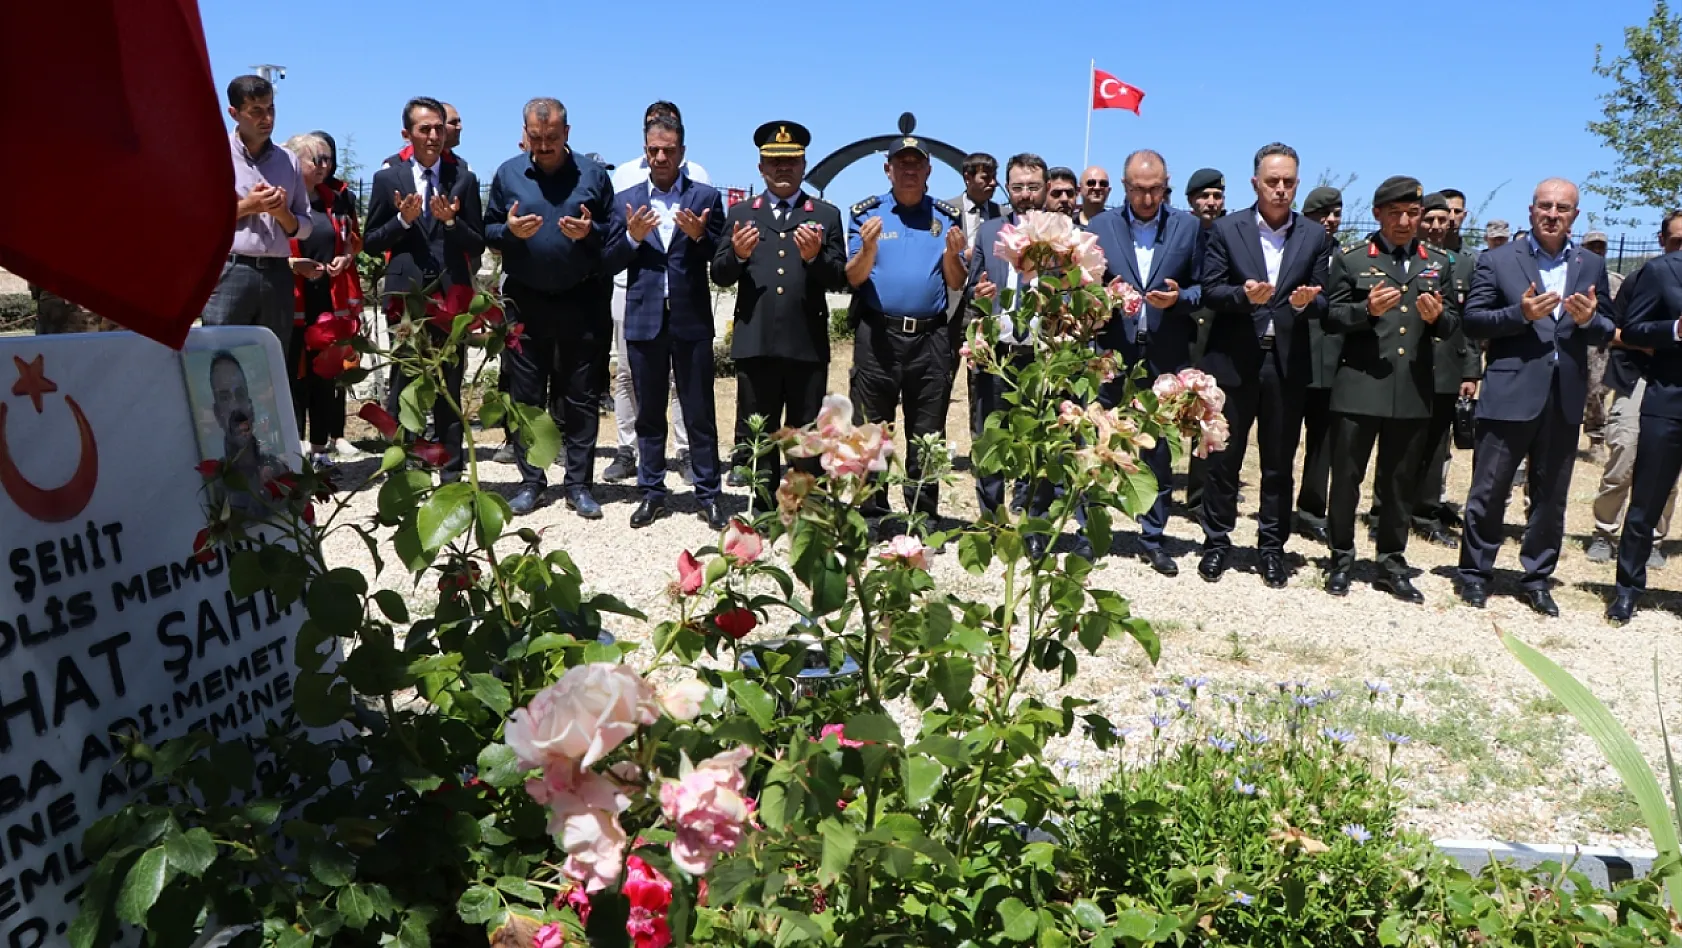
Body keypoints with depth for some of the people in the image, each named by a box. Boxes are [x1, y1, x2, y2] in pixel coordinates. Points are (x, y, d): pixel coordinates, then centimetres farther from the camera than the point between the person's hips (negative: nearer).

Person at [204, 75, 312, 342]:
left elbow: (304, 228, 16)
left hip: (277, 274, 4)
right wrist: (245, 207, -10)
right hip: (229, 272, -4)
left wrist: (283, 213, -5)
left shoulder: (288, 160, 14)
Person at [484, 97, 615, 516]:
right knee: (525, 395, 6)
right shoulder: (508, 174, 7)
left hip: (582, 301, -1)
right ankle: (530, 481, 17)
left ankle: (578, 484, 12)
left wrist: (590, 232, -14)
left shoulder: (592, 174, 4)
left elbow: (614, 232, 6)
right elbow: (488, 232, 9)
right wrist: (509, 230, -12)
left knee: (581, 397, 3)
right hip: (524, 301, 1)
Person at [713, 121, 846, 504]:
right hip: (755, 343, 1)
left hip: (808, 344, -1)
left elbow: (839, 279, 2)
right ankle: (765, 509, 20)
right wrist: (738, 255, -13)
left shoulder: (826, 215, 9)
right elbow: (720, 275, 7)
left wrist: (816, 257, -16)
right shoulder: (741, 213, 12)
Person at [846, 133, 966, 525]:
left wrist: (953, 254, -12)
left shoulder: (947, 217, 10)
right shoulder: (865, 213, 6)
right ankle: (870, 515, 10)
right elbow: (854, 278, 0)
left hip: (931, 338, 1)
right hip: (877, 335, -1)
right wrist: (868, 247, -18)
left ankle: (924, 517, 14)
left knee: (927, 436, 6)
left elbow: (957, 284, 7)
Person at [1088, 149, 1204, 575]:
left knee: (1159, 450, 8)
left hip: (1165, 356, 0)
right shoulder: (1100, 226, 7)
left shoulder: (1188, 227, 7)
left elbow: (1203, 288, 6)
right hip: (1111, 352, 0)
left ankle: (1152, 538, 19)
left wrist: (1179, 297, -13)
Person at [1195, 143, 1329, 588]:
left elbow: (1323, 300, 3)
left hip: (1287, 363, 1)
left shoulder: (1314, 235, 6)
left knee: (1279, 462, 9)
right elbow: (1210, 291, -3)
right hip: (1234, 359, -1)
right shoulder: (1227, 229, 1)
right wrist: (1244, 295, -22)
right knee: (1224, 456, 7)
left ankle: (1272, 546, 20)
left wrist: (1306, 302, -19)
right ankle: (1217, 541, 20)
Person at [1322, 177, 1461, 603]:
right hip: (1359, 385, -2)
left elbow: (1453, 321, 11)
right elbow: (1330, 317, -1)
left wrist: (1437, 316, -11)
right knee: (1346, 477, 2)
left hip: (1413, 391, 3)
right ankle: (1341, 561, 15)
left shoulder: (1439, 263, 13)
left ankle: (1391, 565, 21)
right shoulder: (1350, 259, 4)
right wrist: (1366, 309, -19)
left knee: (1399, 483, 10)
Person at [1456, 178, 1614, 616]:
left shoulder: (1592, 266, 10)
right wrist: (1521, 313, -19)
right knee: (1489, 491, 3)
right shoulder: (1497, 260, 1)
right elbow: (1472, 321, -5)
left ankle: (1537, 578, 23)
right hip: (1509, 395, -3)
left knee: (1551, 497, 11)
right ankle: (1475, 573, 16)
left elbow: (1607, 332, 9)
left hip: (1565, 399, 4)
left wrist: (1589, 319, -12)